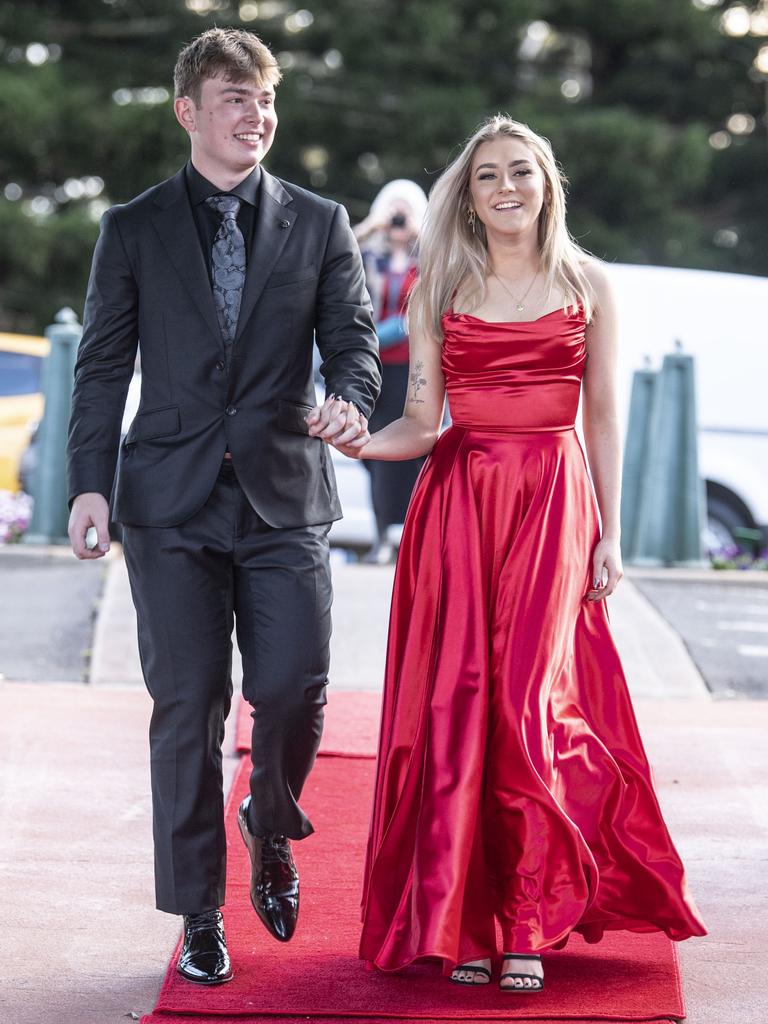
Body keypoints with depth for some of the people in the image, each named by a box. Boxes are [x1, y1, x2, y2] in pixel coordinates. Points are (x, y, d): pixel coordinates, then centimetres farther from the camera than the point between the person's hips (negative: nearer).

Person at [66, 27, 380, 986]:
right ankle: (199, 919, 12)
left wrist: (347, 400, -19)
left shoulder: (320, 224, 10)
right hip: (173, 502, 0)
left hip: (285, 497, 1)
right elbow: (103, 366, 6)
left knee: (292, 690, -7)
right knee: (187, 708, 1)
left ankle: (271, 827, 27)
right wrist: (90, 483, -5)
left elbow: (353, 338, 5)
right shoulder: (133, 230, 8)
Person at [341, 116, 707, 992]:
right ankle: (461, 922, 5)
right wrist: (360, 444, -15)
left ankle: (529, 925, 2)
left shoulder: (587, 284, 8)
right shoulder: (439, 288, 8)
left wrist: (608, 535, 4)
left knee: (529, 699, -8)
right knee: (455, 700, -3)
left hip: (553, 507, -1)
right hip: (458, 503, 1)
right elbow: (421, 422, 5)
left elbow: (602, 416, 9)